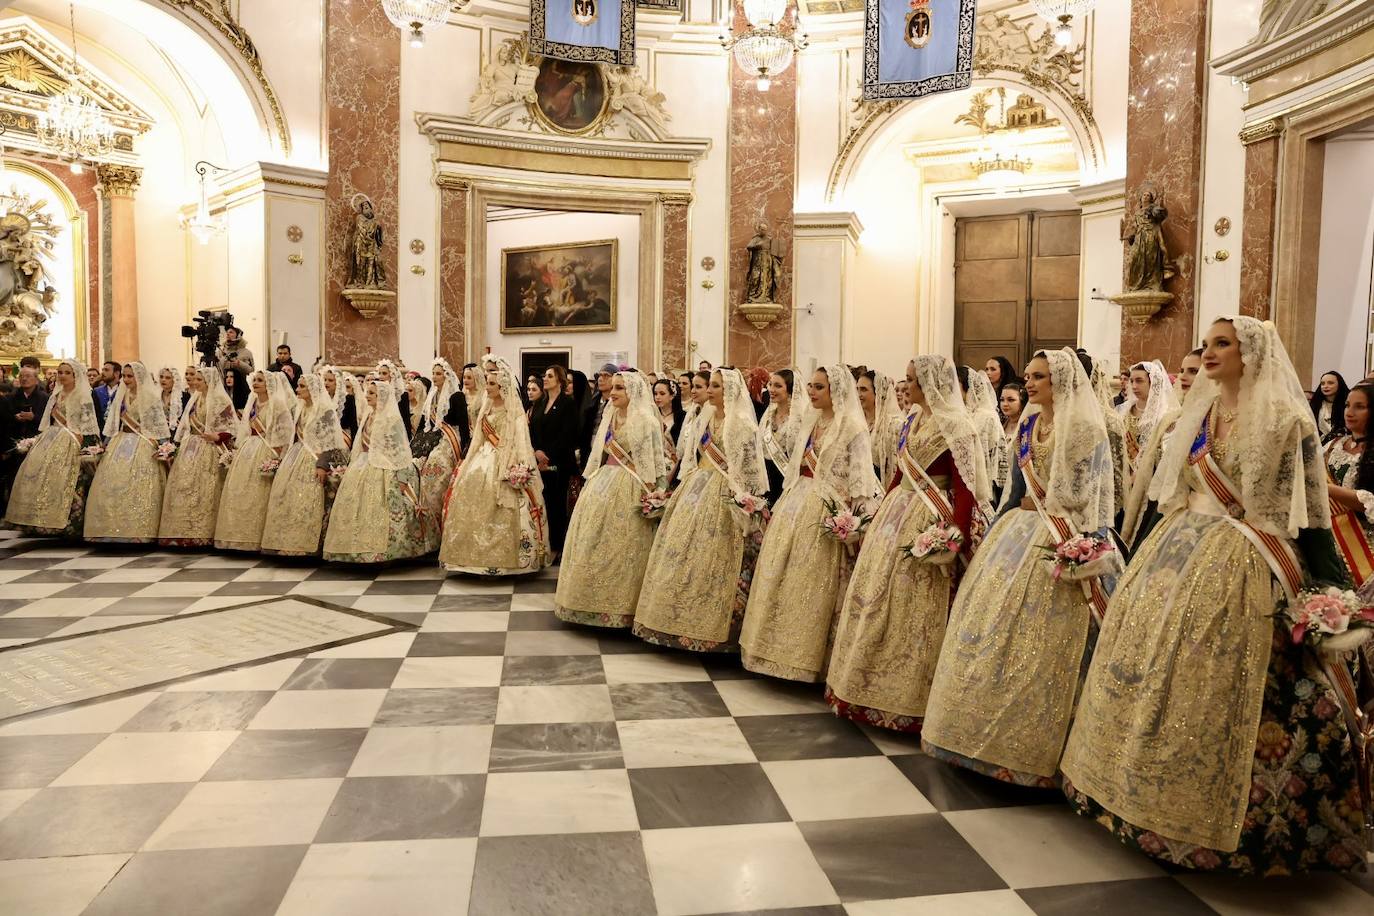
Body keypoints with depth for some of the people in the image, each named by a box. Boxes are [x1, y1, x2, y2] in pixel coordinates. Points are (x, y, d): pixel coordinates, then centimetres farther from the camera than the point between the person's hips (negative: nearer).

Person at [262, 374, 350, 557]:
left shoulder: (326, 410, -9)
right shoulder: (301, 409, 15)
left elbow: (328, 441, -14)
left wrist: (323, 465, -21)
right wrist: (284, 460, 20)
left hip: (314, 459, -8)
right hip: (297, 458, 8)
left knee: (308, 502, -9)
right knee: (290, 498, 3)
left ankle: (308, 544, -4)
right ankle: (290, 542, 9)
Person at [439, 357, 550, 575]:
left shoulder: (514, 411, -6)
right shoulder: (487, 408, 16)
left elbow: (520, 440, -13)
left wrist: (518, 470, -23)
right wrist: (469, 462, 17)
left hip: (505, 463, -8)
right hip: (483, 459, 8)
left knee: (500, 512, -11)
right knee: (475, 507, 3)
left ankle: (502, 557, -5)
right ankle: (479, 555, 10)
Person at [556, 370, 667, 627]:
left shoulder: (645, 420, -9)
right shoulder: (609, 417, 13)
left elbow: (651, 463, -11)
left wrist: (649, 497, -15)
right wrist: (593, 481, 15)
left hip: (629, 487, -7)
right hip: (603, 481, 8)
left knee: (620, 546, -4)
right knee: (593, 542, 8)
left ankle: (618, 606, 8)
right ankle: (594, 599, 20)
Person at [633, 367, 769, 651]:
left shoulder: (742, 424, -8)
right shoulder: (704, 418, 14)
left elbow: (747, 470, -9)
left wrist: (715, 453, -16)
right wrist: (682, 489, 15)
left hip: (721, 497, -7)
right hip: (695, 490, 7)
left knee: (709, 559, -7)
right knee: (683, 555, 5)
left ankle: (708, 630, 4)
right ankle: (683, 623, 15)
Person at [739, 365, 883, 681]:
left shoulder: (853, 427, -7)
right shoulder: (810, 422, 14)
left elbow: (861, 480, -11)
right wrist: (783, 503, 16)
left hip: (822, 512, -7)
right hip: (793, 503, 7)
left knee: (808, 585, -2)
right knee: (777, 577, 7)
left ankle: (802, 657, 11)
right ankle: (776, 649, 18)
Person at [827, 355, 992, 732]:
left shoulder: (955, 426, -12)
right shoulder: (912, 419, 12)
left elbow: (965, 488, -16)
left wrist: (956, 539, -22)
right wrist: (881, 513, 16)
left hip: (928, 522, -8)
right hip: (896, 513, 9)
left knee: (912, 607, -2)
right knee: (875, 597, 10)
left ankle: (905, 699, 12)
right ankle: (868, 688, 23)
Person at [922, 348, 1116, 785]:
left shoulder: (1085, 428, -10)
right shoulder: (1028, 424, 13)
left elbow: (1092, 497, -11)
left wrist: (1083, 553, -15)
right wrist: (997, 532, 16)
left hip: (1058, 543, -8)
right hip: (1018, 529, 8)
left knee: (1038, 640, -5)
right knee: (993, 622, 8)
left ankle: (1029, 746, 8)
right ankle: (987, 731, 21)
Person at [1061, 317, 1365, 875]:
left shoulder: (1284, 419, -7)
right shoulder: (1199, 414, 13)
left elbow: (1307, 510, -8)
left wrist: (1324, 589, -9)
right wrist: (1153, 551, 16)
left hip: (1238, 562, -7)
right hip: (1180, 548, 7)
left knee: (1210, 676, -7)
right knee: (1153, 655, 8)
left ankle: (1206, 810, 9)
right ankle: (1145, 789, 23)